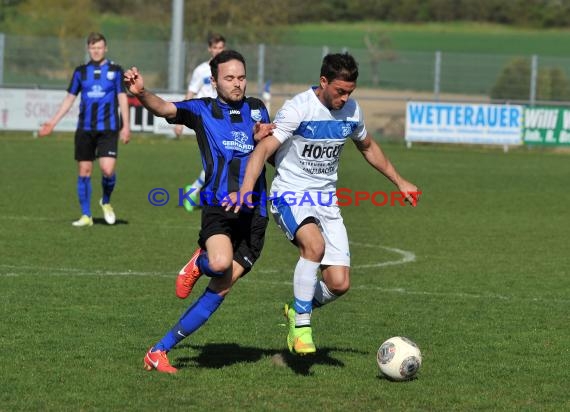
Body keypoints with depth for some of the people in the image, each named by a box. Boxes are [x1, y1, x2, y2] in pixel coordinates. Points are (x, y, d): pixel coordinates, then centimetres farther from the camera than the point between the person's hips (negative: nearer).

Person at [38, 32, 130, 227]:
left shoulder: (115, 70, 2)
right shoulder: (81, 71, 8)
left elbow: (122, 98, 2)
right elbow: (69, 98, 13)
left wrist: (126, 126, -5)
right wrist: (52, 122, 9)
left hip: (108, 128, -3)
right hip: (85, 128, 3)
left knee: (107, 169, -16)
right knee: (84, 171, 2)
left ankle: (106, 202, 14)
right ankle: (86, 216, 11)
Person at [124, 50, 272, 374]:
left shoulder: (257, 109, 17)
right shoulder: (202, 110, 5)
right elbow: (165, 108, -12)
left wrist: (262, 139, -2)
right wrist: (141, 93, -33)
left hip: (254, 213, 4)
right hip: (218, 205, -4)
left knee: (221, 289, -4)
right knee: (220, 263, -33)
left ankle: (160, 350, 3)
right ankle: (199, 263, 6)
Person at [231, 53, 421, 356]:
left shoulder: (351, 111, 3)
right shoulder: (297, 109, -16)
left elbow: (368, 147, 23)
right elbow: (264, 149, -24)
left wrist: (399, 181, 26)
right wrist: (246, 189, -39)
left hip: (326, 200, 6)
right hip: (290, 196, -5)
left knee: (339, 284, -6)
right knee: (315, 244, -36)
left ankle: (297, 310, 25)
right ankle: (301, 326, -21)